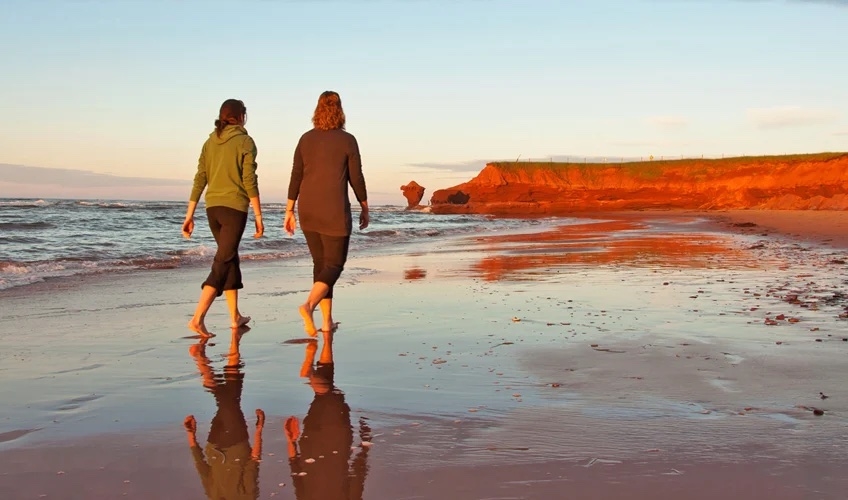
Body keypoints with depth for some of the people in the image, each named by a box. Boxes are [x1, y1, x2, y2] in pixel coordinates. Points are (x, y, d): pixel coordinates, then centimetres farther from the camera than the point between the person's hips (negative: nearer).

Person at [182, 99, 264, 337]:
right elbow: (249, 181, -10)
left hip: (212, 207, 6)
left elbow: (199, 180, 7)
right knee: (223, 261, -6)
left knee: (230, 257, 18)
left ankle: (235, 316, 24)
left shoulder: (210, 142, 11)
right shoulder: (245, 142, -4)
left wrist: (189, 215, 9)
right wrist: (258, 215, -5)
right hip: (235, 207, -6)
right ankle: (198, 318, -17)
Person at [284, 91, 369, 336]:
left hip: (308, 212, 5)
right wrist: (365, 209, 8)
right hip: (335, 213, -4)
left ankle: (327, 320, 16)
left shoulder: (306, 139, 3)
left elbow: (296, 178, 4)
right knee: (334, 265, 3)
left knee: (321, 263, 15)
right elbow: (356, 178, -4)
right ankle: (309, 305, -22)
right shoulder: (347, 140, -7)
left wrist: (289, 211, 10)